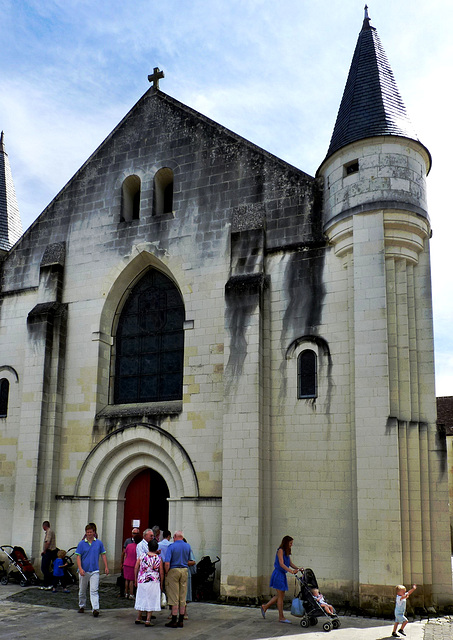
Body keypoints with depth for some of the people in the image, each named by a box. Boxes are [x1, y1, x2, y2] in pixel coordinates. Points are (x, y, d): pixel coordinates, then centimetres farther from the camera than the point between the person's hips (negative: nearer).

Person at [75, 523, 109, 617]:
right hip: (84, 571, 1)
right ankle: (81, 606, 32)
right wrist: (80, 568, -15)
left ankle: (95, 609, -15)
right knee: (82, 590, 14)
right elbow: (78, 556, -3)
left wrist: (106, 567, 3)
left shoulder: (99, 543, 3)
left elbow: (103, 555, 9)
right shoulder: (81, 543, 0)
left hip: (94, 570, -1)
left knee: (94, 590, -10)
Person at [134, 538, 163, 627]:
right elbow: (161, 573, -3)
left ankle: (138, 618, 23)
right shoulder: (159, 559, -5)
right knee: (151, 601, 5)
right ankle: (148, 620, 3)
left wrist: (136, 580, 14)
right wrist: (161, 584, 9)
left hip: (141, 581, 2)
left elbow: (136, 569, 2)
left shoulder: (141, 556, -2)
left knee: (141, 599, 16)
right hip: (154, 582, -2)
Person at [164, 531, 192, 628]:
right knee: (183, 597, 9)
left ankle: (174, 621, 2)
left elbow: (167, 563, -16)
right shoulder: (188, 546, 6)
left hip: (174, 570, -4)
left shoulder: (171, 546, -9)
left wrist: (166, 573, -3)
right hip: (184, 570, 4)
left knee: (174, 597, 0)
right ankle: (181, 621, 13)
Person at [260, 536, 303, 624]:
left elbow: (290, 563, 13)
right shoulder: (280, 550, -14)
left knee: (280, 595, 13)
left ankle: (265, 607, 24)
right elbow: (281, 564, -22)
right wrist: (291, 571, -30)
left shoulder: (286, 552, 14)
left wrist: (298, 568, -2)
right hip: (278, 574, -9)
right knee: (280, 596, -3)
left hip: (282, 575, 9)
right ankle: (281, 617, 5)